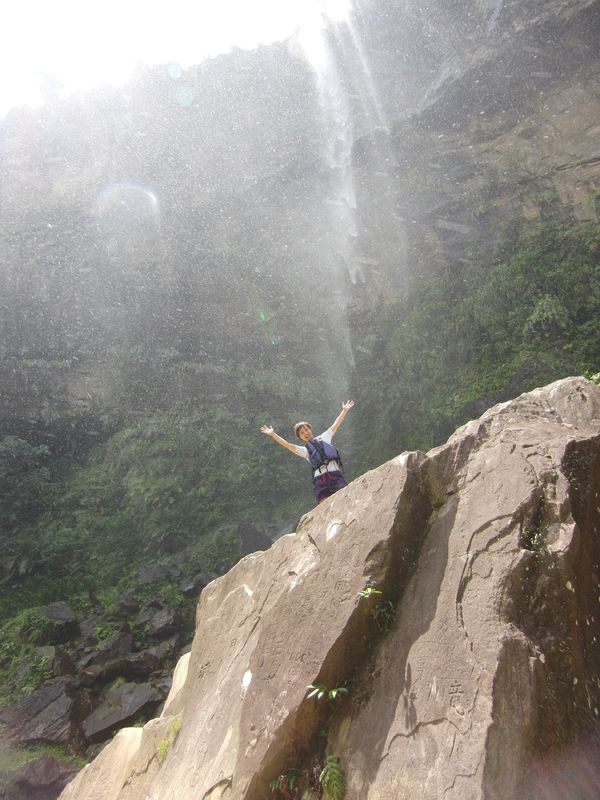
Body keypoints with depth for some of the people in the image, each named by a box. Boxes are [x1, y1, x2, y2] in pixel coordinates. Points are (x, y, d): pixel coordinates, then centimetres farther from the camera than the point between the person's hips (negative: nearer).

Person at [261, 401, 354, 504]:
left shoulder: (324, 437, 24)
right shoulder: (304, 450, 22)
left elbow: (336, 424, 27)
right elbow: (287, 445, 14)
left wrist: (345, 410, 29)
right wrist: (273, 434, 9)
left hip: (335, 474, 0)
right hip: (320, 479, 0)